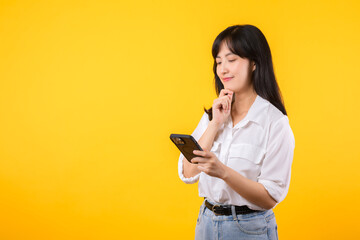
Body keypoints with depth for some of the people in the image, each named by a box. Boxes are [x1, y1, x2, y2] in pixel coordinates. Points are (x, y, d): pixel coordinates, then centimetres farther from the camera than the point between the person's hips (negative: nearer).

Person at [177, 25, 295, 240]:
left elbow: (270, 197, -16)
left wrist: (223, 172, -28)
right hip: (207, 221, 5)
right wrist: (215, 124, -10)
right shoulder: (213, 113, 5)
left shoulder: (275, 122, -12)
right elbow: (188, 174, -3)